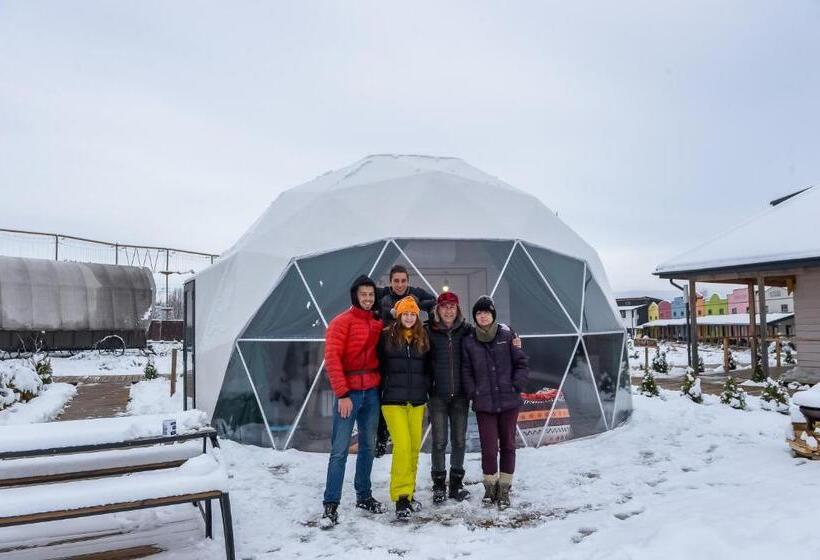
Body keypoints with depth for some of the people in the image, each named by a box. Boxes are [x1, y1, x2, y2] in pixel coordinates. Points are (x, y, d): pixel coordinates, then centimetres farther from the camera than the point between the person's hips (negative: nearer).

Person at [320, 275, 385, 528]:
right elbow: (332, 358, -13)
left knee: (368, 446, 13)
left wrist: (381, 385, 4)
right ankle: (331, 505, 1)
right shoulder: (342, 322, -7)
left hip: (372, 392, 6)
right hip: (349, 393, -5)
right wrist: (342, 393, -17)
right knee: (340, 450, -5)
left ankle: (364, 496, 25)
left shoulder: (378, 324, 10)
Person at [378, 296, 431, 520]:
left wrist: (426, 392, 13)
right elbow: (379, 366, 2)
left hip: (417, 401, 4)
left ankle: (408, 492, 22)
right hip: (393, 401, -4)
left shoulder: (423, 338, 8)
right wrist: (379, 395, 0)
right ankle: (401, 497, -7)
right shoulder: (387, 337, -2)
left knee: (415, 447, 7)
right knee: (402, 445, -13)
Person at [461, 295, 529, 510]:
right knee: (489, 447, -2)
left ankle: (504, 489, 22)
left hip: (509, 401, 0)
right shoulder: (469, 342, 3)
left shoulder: (507, 335, 0)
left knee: (507, 444, 9)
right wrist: (474, 394, -4)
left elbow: (522, 363, 2)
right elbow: (466, 372, 6)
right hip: (484, 404, 0)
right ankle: (490, 486, 19)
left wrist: (516, 387, -6)